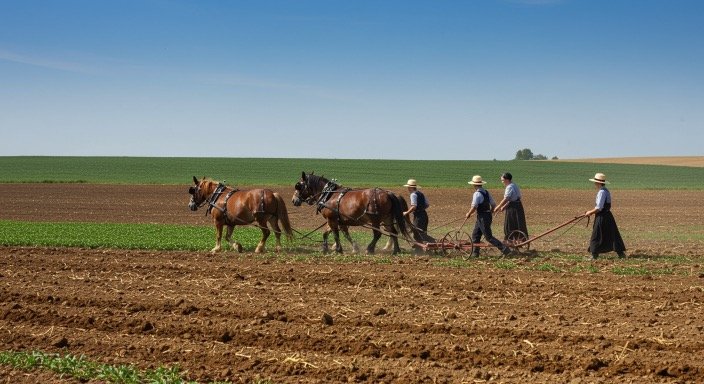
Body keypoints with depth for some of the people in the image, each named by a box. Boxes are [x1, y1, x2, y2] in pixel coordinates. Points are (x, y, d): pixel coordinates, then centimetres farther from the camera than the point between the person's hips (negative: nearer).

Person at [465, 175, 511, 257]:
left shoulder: (477, 194, -18)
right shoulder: (486, 192, 9)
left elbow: (474, 207, -22)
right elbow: (493, 204, 12)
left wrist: (468, 214, -5)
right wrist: (490, 212, 26)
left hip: (482, 218, -9)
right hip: (488, 216, 9)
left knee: (489, 237, -4)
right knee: (475, 234, 17)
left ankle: (505, 249, -8)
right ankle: (475, 253, 22)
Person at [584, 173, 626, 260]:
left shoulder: (602, 192, -18)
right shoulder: (606, 191, 13)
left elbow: (599, 208, -21)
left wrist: (590, 212, -9)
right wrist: (591, 211, 15)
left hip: (601, 217, -10)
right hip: (607, 216, 10)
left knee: (597, 236, -2)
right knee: (612, 235, 11)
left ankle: (594, 255, 2)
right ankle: (621, 253, 11)